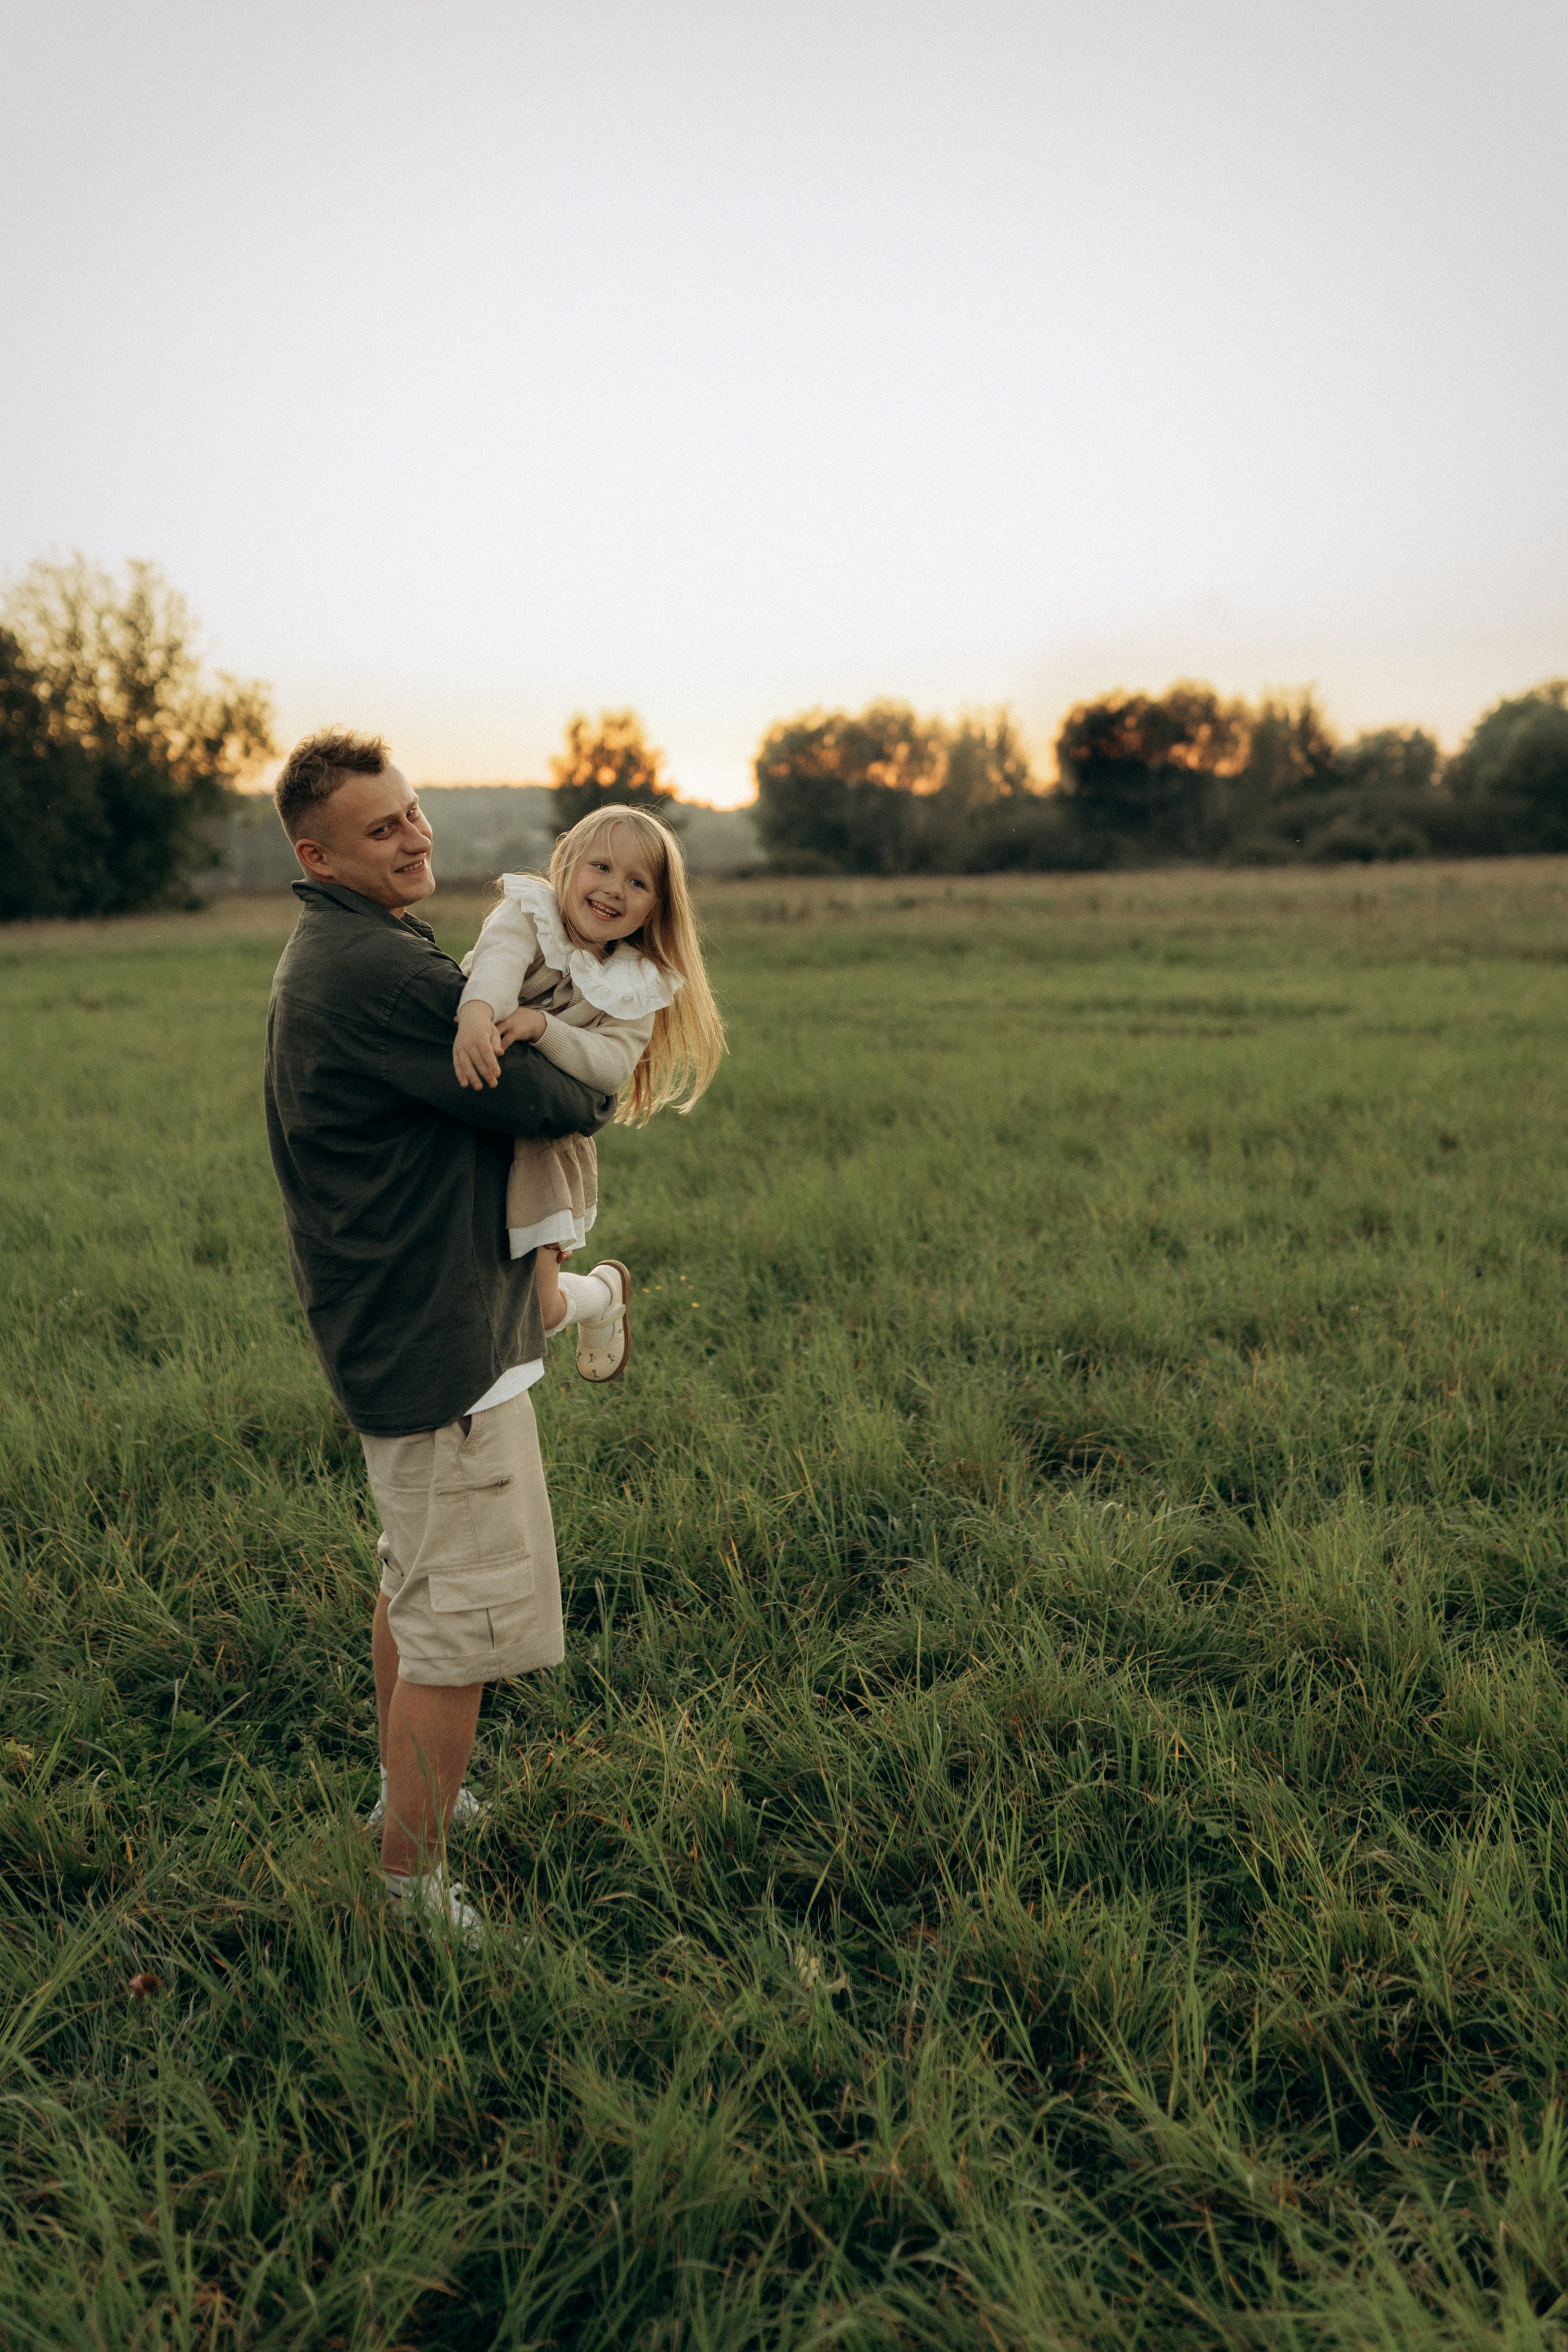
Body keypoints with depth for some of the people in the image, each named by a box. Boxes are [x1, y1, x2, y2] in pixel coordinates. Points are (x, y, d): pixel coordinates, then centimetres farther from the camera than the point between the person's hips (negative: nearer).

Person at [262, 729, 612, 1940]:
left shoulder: (331, 957, 13)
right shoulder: (385, 973, -23)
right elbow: (546, 1099, -19)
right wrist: (598, 1088, 1)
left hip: (390, 1324, 11)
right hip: (440, 1341, -11)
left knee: (414, 1581, 25)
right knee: (467, 1621, -1)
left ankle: (406, 1793, 43)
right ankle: (413, 1884, 13)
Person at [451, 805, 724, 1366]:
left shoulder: (637, 986, -2)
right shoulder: (527, 914, -8)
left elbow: (613, 1067, -18)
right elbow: (499, 961, -32)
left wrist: (539, 1025, -34)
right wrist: (477, 1012, -54)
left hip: (543, 1144, 0)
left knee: (539, 1311, -2)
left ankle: (606, 1294, 32)